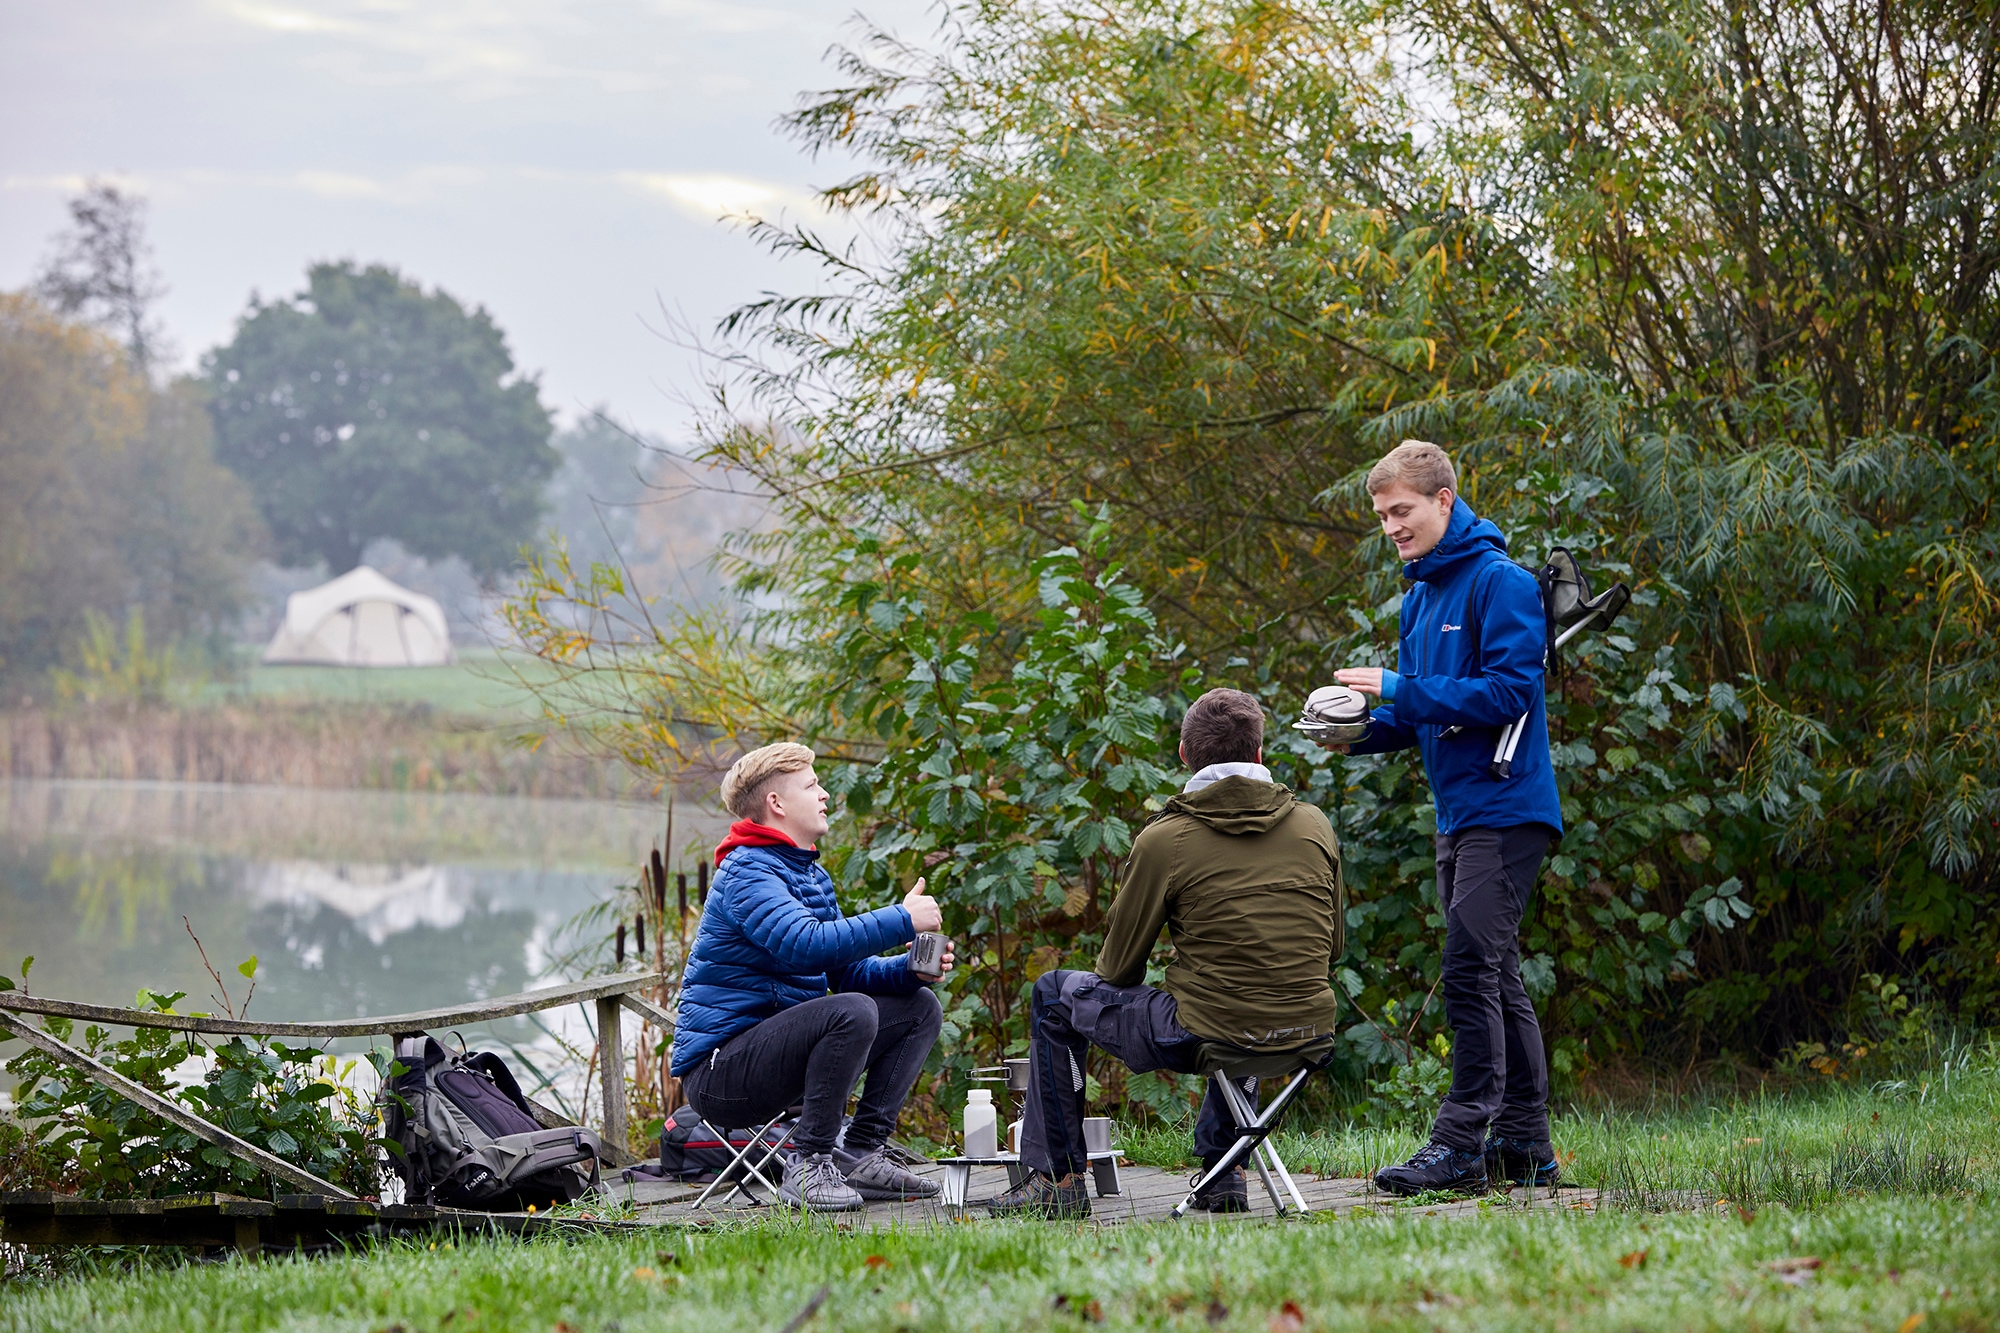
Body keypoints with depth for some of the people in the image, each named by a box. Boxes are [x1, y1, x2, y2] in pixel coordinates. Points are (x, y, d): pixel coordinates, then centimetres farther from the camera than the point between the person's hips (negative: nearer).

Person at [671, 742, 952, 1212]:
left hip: (780, 1056, 10)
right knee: (852, 1011, -32)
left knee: (920, 1008, 8)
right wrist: (901, 920, -25)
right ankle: (807, 1167, -24)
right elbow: (805, 944, -31)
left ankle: (861, 1153, -2)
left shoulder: (812, 874, 18)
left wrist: (908, 968, -6)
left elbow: (849, 970, 15)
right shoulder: (746, 872, -14)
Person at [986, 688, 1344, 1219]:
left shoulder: (1164, 840, -7)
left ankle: (1059, 1178, 19)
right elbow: (1331, 949, 14)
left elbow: (1118, 968, 1)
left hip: (1203, 1035, -5)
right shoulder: (1314, 825, 4)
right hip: (1309, 1028, 5)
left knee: (1052, 997, 17)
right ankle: (1223, 1172, 36)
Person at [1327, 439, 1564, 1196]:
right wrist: (1363, 732, 1)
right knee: (1495, 978, 10)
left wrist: (1398, 690, -19)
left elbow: (1510, 690, -20)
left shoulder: (1499, 582, -11)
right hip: (1458, 814, 9)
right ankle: (1524, 1144, 15)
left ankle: (1462, 1144, -15)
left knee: (1471, 970, -14)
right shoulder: (1419, 597, 17)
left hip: (1505, 809, -9)